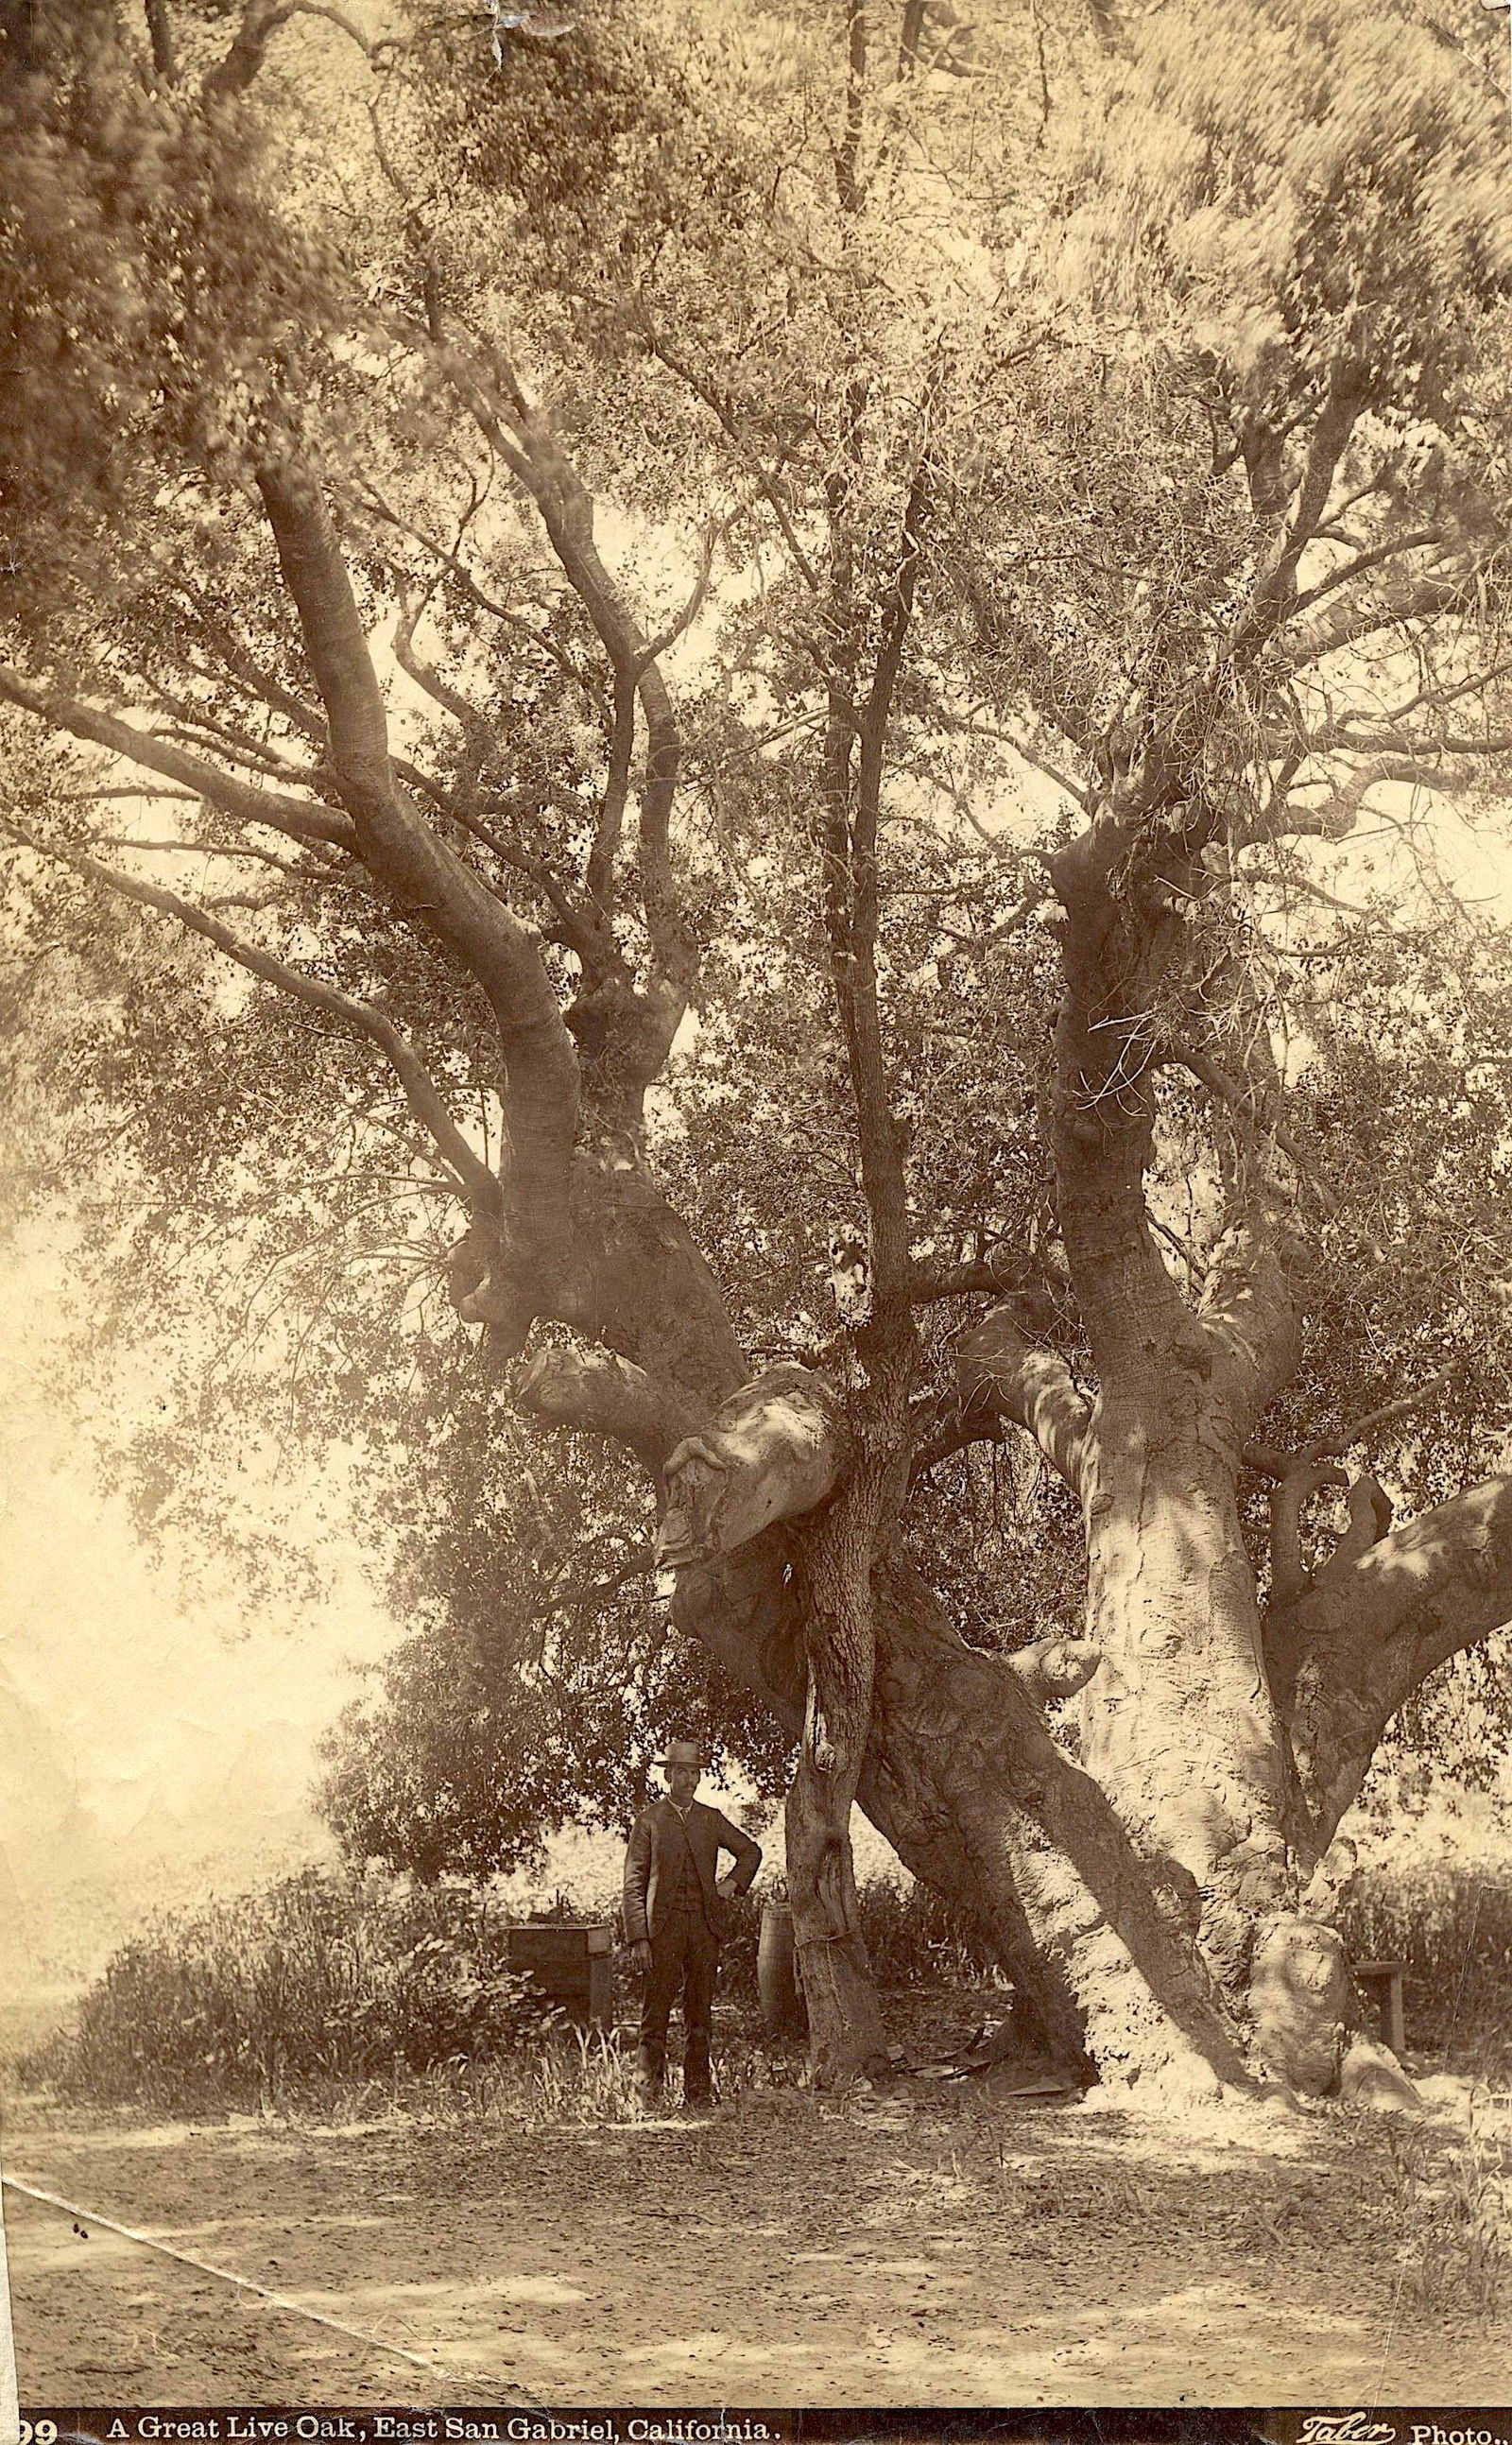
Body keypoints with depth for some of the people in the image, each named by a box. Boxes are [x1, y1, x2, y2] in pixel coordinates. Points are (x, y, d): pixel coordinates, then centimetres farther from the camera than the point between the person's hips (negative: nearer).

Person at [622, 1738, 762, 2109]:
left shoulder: (711, 1819, 12)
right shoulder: (649, 1820, 2)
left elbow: (751, 1851, 28)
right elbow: (633, 1884, -1)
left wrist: (733, 1883, 10)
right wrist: (637, 1937, -8)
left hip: (705, 1925, 3)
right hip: (663, 1926, -3)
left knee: (700, 2010, 6)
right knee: (656, 2009, -5)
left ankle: (698, 2090, 11)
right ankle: (650, 2086, 2)